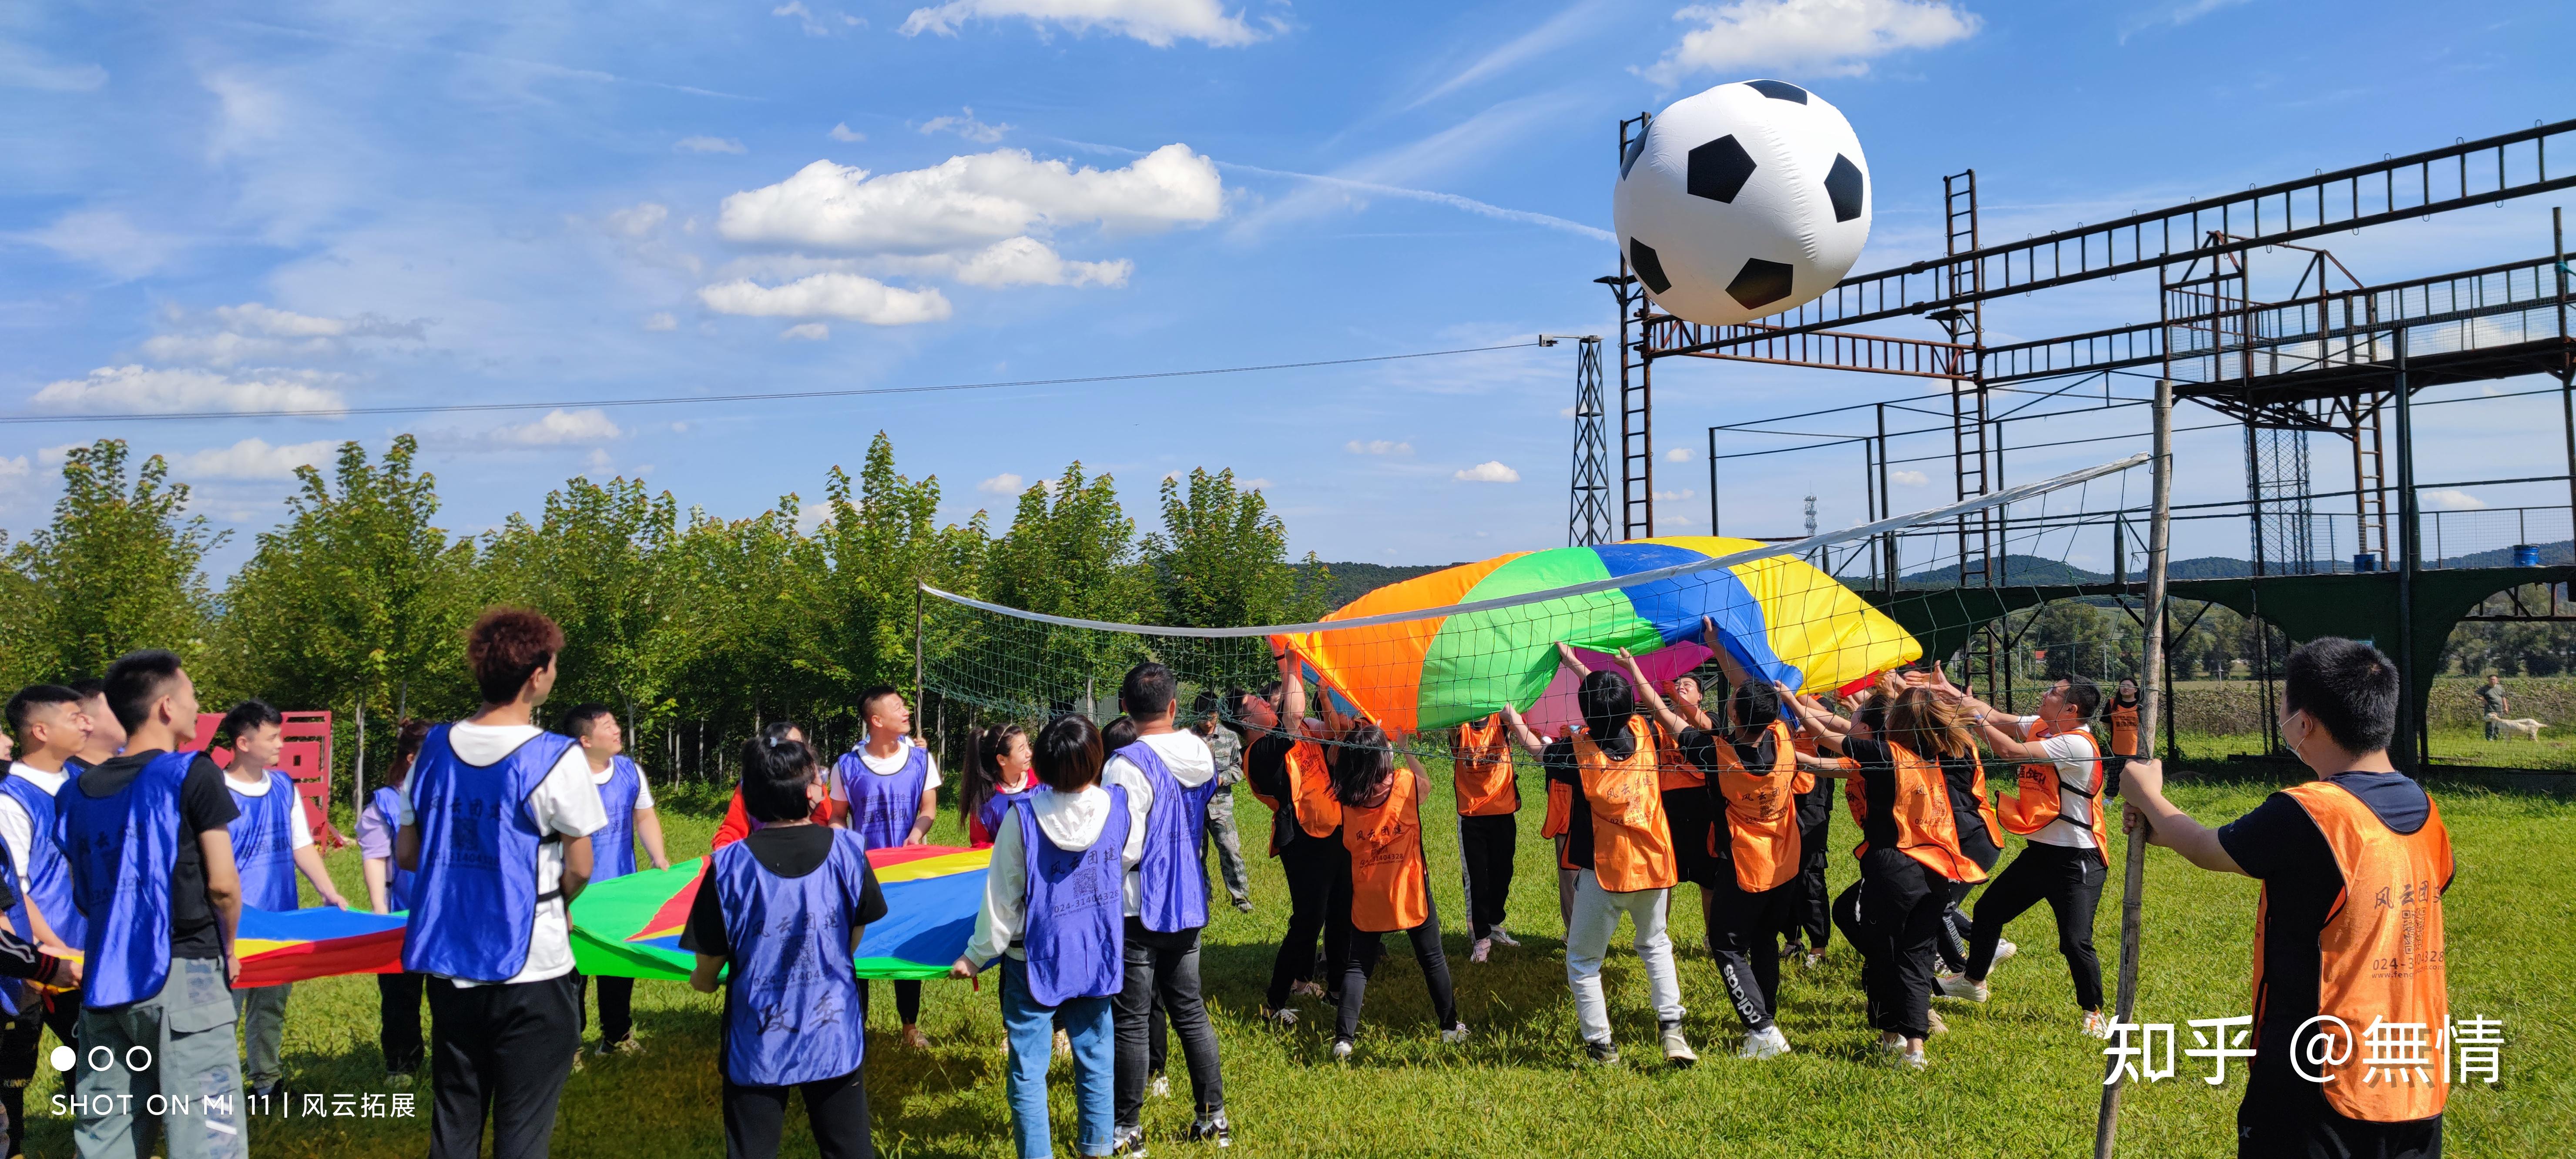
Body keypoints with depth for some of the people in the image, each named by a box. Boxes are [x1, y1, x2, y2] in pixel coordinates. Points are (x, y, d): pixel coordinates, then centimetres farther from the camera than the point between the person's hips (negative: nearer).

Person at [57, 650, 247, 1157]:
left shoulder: (76, 792, 10)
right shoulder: (192, 774, -8)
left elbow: (83, 893, 15)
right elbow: (222, 885, -9)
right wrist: (227, 947, 8)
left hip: (104, 980, 7)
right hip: (182, 976, -6)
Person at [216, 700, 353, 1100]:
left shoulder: (284, 787, 9)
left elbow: (302, 846, 14)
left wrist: (331, 893, 5)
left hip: (282, 919, 6)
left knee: (272, 1003, 13)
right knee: (223, 1008, -5)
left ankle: (266, 1079, 22)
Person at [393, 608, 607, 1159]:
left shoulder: (435, 749, 1)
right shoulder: (556, 760, -14)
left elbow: (406, 855, 9)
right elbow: (579, 871, -7)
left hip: (449, 963, 5)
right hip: (530, 970, -5)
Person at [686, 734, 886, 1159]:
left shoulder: (728, 865, -15)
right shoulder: (847, 850, -11)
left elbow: (707, 974, -7)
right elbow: (853, 942, 3)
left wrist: (702, 980, 16)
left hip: (758, 1047, -1)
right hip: (835, 1041, 1)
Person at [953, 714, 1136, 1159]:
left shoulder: (1022, 817, -17)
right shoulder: (1117, 807, -9)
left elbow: (1003, 897, -11)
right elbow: (1131, 859, 12)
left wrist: (977, 955, 0)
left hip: (1035, 958, -3)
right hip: (1095, 956, 3)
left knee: (1028, 1070, 5)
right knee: (1096, 1059, 17)